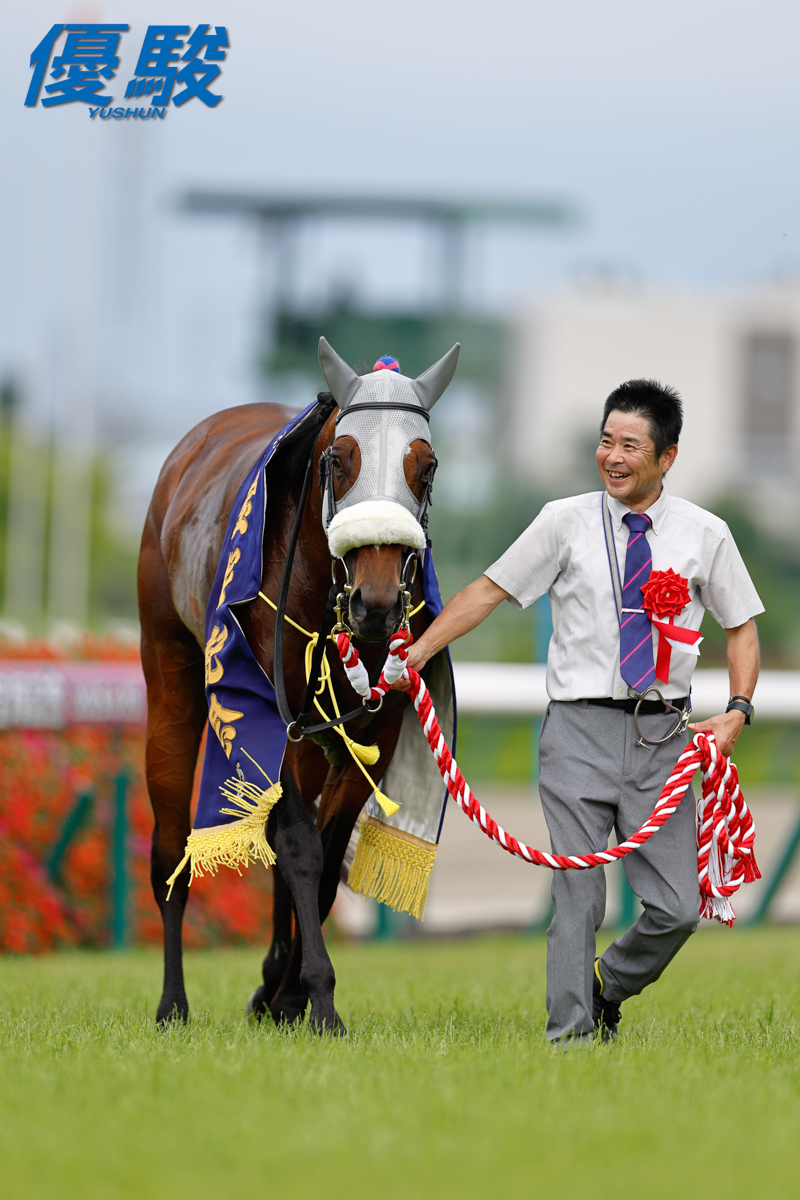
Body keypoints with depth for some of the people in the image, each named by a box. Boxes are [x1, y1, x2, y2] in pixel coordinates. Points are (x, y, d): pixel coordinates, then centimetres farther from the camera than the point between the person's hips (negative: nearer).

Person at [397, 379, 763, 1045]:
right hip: (581, 728, -1)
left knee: (677, 908, -2)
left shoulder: (705, 534, 5)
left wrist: (738, 712, -2)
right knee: (578, 897, -6)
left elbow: (742, 628, 13)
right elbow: (489, 591, 7)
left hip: (662, 734, 1)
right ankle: (570, 1034, 3)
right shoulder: (566, 522, 3)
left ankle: (608, 987, 26)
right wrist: (415, 653, -1)